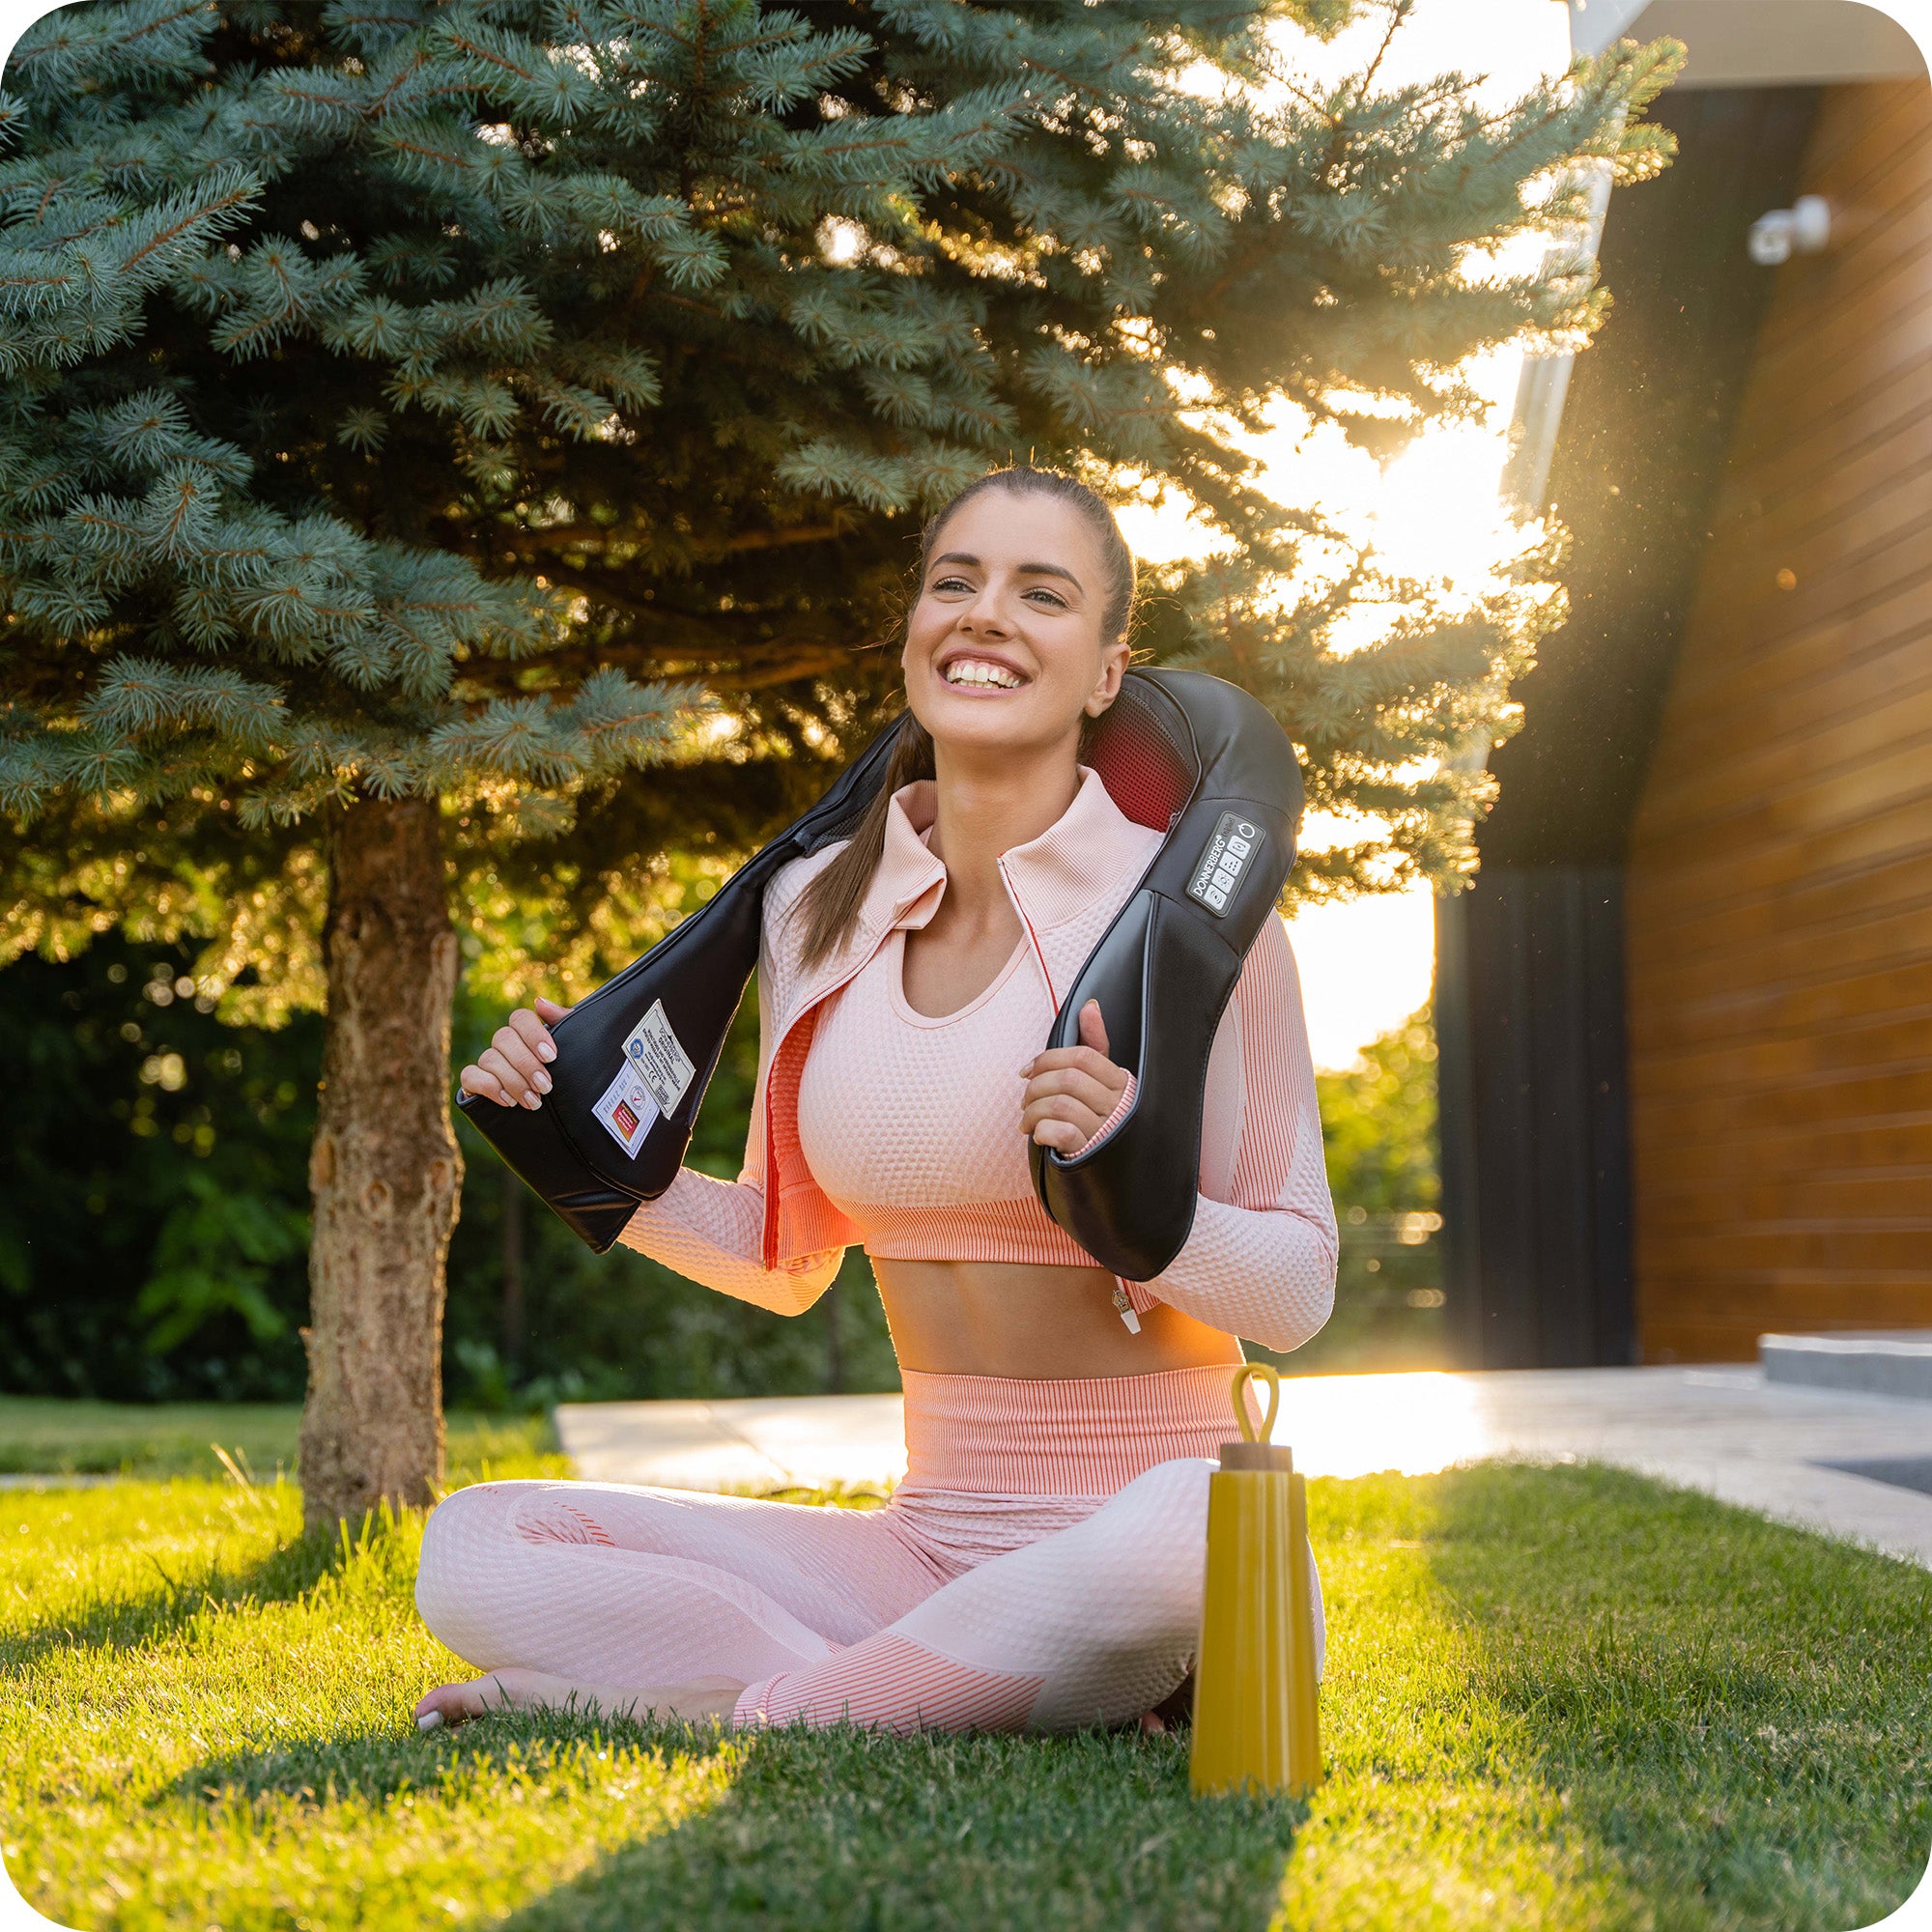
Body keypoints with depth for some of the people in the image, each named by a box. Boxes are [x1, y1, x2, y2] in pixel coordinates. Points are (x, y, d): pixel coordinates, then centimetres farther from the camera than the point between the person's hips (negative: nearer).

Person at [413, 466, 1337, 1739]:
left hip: (1143, 1525, -4)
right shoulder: (818, 909, 6)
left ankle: (754, 1705, -17)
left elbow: (1299, 1291, -5)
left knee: (1186, 1541, -41)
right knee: (474, 1551, -9)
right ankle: (1027, 1692, -13)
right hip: (933, 1537, 5)